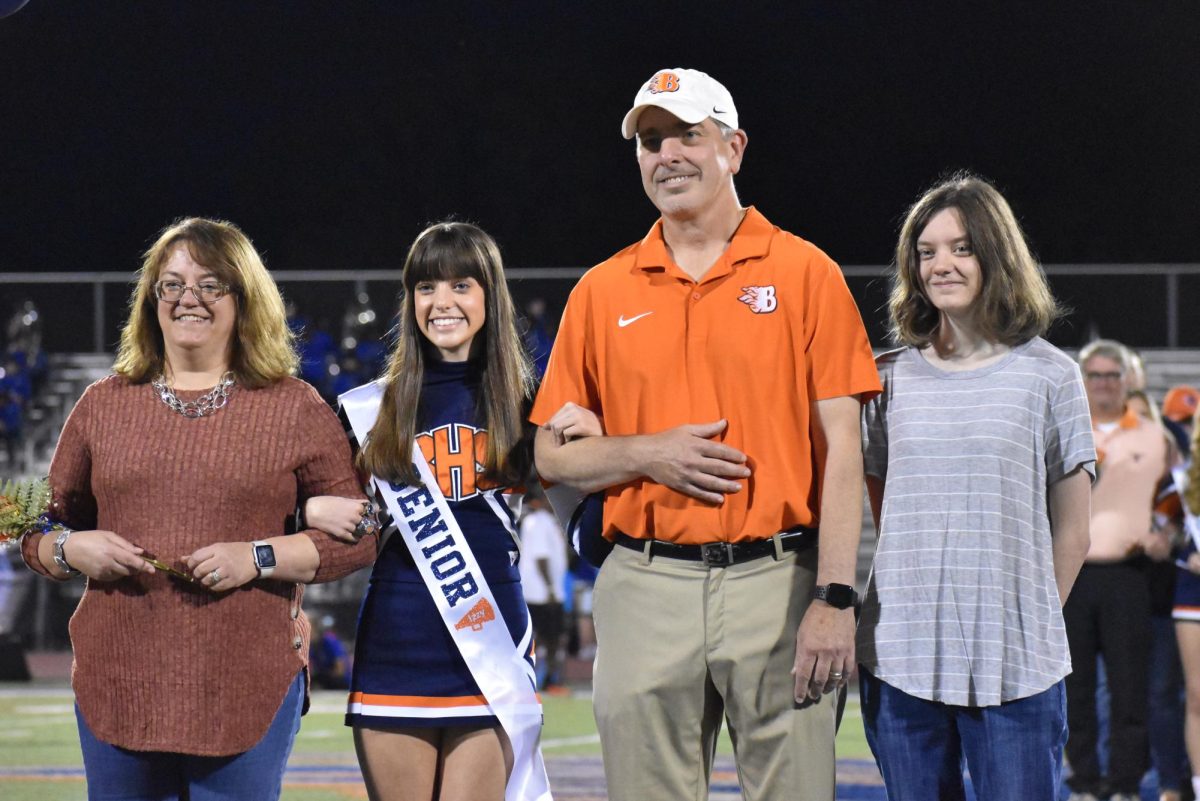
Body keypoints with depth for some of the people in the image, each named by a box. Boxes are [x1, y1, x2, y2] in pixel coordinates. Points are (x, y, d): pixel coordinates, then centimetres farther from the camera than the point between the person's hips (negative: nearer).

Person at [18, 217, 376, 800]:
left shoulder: (294, 409, 4)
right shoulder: (103, 406, 12)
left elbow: (359, 537, 1)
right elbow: (38, 530, 17)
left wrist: (258, 557, -13)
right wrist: (71, 549, -6)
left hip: (250, 690, -2)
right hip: (119, 686, 2)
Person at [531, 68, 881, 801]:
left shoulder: (805, 274, 3)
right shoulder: (603, 291, 11)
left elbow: (840, 448, -2)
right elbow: (553, 456, 12)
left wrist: (836, 599, -11)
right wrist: (648, 454, -7)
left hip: (777, 581, -2)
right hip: (647, 591, 2)